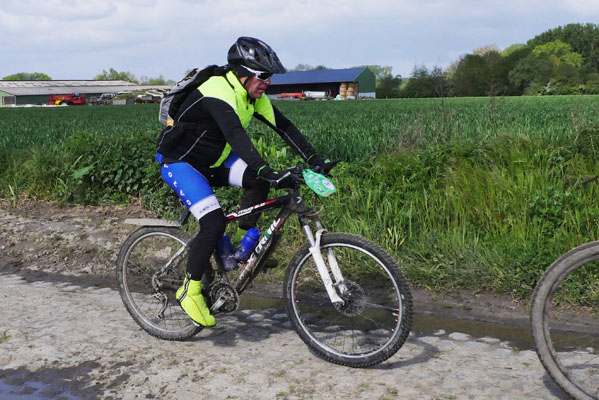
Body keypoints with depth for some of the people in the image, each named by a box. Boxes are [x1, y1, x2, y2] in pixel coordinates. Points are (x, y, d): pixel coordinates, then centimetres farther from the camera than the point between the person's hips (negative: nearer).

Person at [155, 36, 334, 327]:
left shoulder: (253, 96, -2)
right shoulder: (218, 93, -29)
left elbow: (284, 127, -4)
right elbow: (237, 137, -44)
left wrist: (315, 160, -13)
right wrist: (269, 172, -54)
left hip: (211, 160, 8)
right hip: (178, 162, -8)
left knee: (258, 177, -17)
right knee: (214, 223, -22)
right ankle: (189, 292, -5)